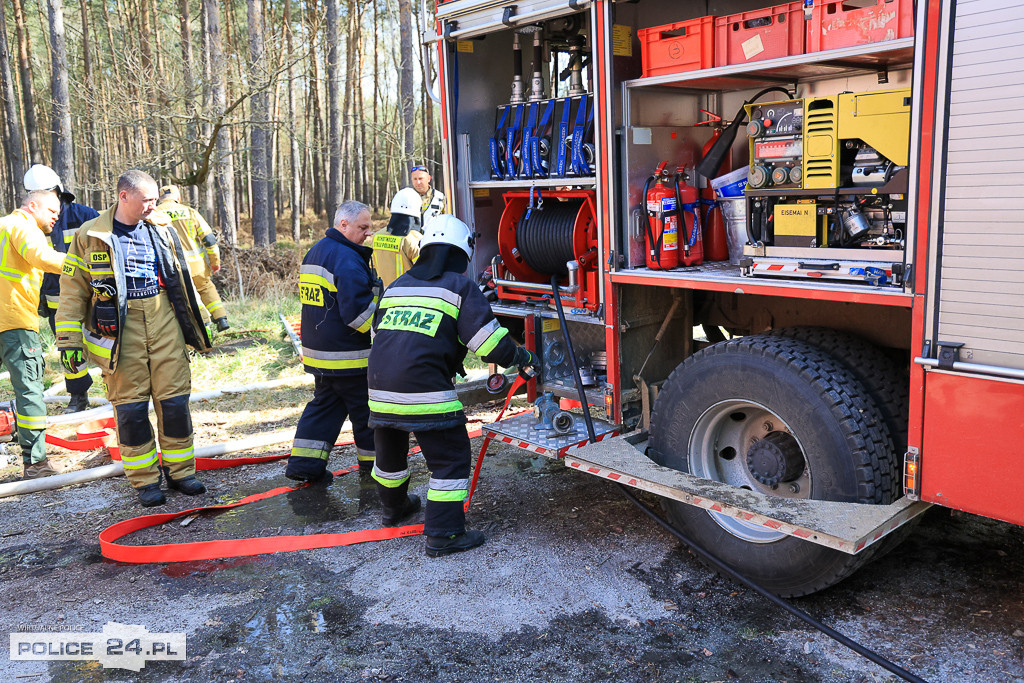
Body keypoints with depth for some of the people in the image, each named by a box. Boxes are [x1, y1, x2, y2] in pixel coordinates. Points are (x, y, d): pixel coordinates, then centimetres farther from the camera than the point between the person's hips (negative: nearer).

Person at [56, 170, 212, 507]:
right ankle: (145, 480, 14)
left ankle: (180, 470, 19)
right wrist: (69, 339, -2)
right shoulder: (90, 236, -1)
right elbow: (72, 291, 2)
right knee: (130, 406, 2)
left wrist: (199, 320, 18)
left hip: (165, 323, 3)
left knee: (174, 399, 4)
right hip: (120, 329, -2)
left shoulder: (161, 229, 8)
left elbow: (182, 280, 17)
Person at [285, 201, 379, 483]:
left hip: (318, 352, 9)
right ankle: (374, 462, 20)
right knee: (366, 409, 6)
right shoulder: (347, 259, -19)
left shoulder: (314, 253, 14)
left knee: (323, 405, 18)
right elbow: (357, 312, -24)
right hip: (348, 357, -9)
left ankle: (304, 463, 16)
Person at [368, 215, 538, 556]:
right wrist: (522, 357, 8)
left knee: (390, 449, 26)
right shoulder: (460, 287, -1)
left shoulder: (397, 285, 18)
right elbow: (488, 340, -9)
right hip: (425, 389, -7)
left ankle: (394, 507, 49)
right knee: (450, 457, 4)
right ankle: (442, 534, 4)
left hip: (380, 387, 7)